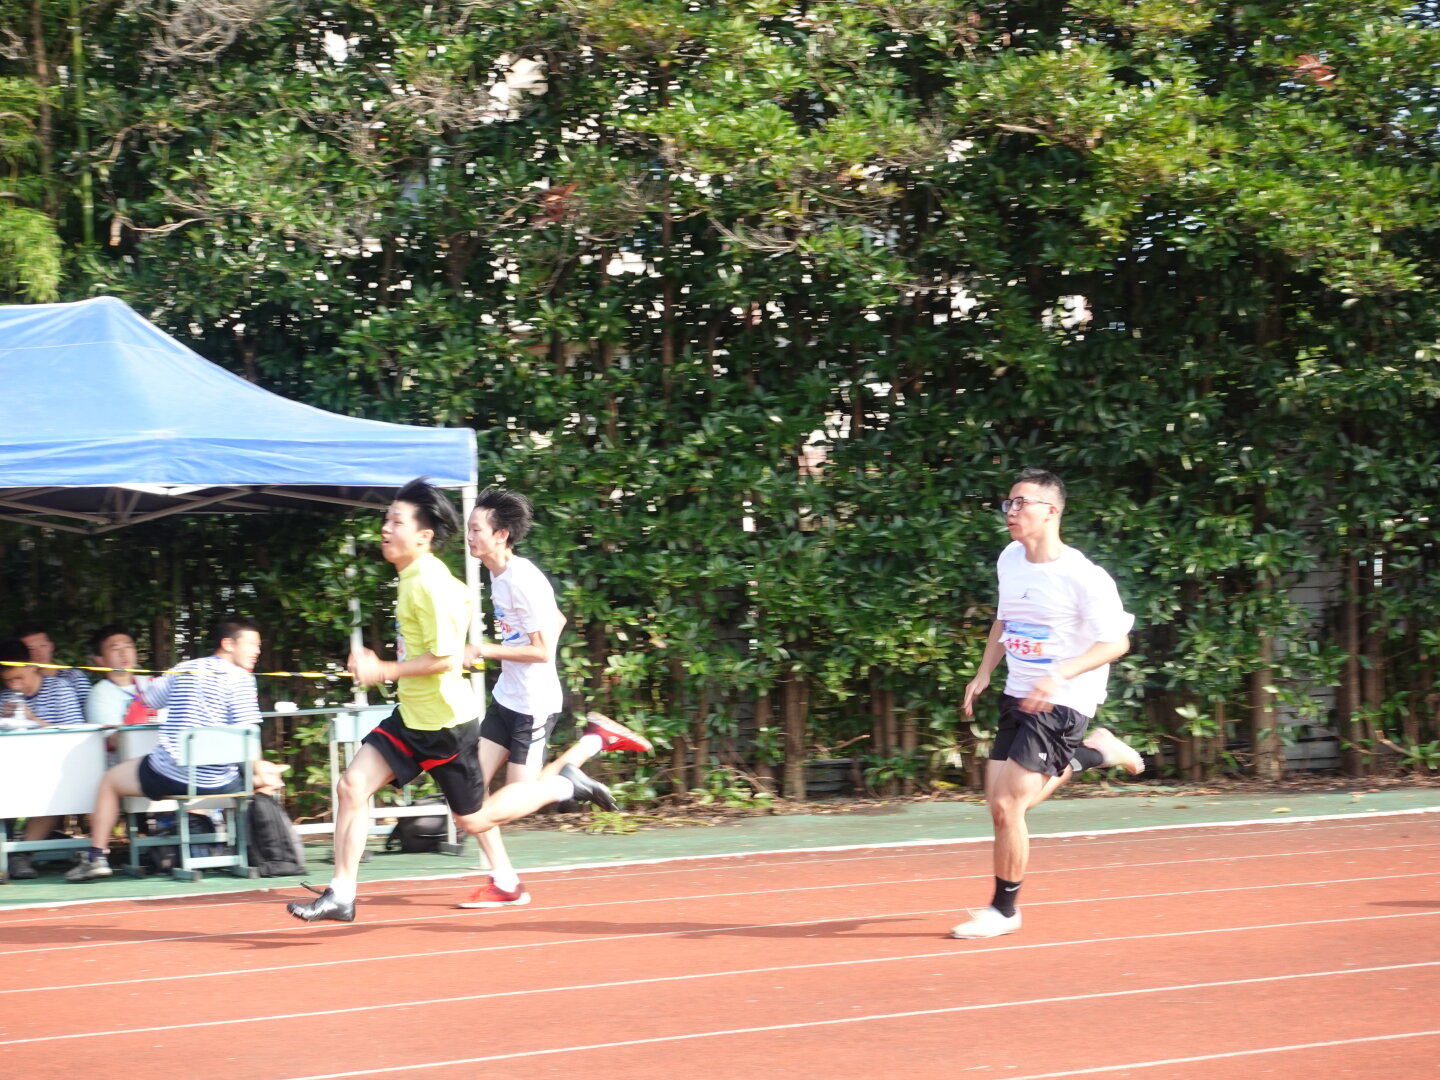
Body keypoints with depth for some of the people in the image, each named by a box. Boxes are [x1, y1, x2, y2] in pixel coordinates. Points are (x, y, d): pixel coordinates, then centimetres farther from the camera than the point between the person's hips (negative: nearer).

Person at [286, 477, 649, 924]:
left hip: (444, 724, -9)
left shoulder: (428, 584, -22)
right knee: (351, 786, -2)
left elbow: (445, 657, -26)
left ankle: (563, 782, 18)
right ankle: (341, 895, 1)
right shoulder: (417, 576, 6)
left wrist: (385, 671, -23)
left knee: (472, 820, 4)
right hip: (411, 716, 9)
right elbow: (461, 600, 25)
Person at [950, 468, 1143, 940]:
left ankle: (1004, 910, 4)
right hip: (1018, 697, 8)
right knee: (1002, 805, 9)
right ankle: (1092, 752, 29)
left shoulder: (1083, 577, -18)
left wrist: (1060, 675, -30)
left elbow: (1116, 641, -18)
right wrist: (983, 673, 11)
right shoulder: (1009, 560, 4)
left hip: (1062, 704, -8)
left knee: (1007, 806, -12)